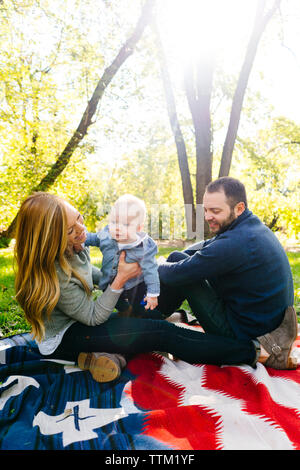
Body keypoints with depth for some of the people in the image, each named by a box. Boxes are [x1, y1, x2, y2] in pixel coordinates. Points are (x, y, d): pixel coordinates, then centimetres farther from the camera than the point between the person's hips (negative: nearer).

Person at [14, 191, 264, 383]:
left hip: (79, 322, 9)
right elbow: (93, 317, -22)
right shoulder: (52, 273, -31)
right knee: (159, 332, -20)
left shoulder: (74, 247, -6)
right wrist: (120, 279, -21)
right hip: (63, 340, -9)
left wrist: (112, 275, 3)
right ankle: (250, 352, -15)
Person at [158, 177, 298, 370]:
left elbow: (177, 274, -23)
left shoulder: (235, 243, -30)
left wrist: (158, 267, 0)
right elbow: (208, 246, 15)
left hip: (241, 332, -10)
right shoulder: (255, 226, 2)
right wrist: (175, 258, 1)